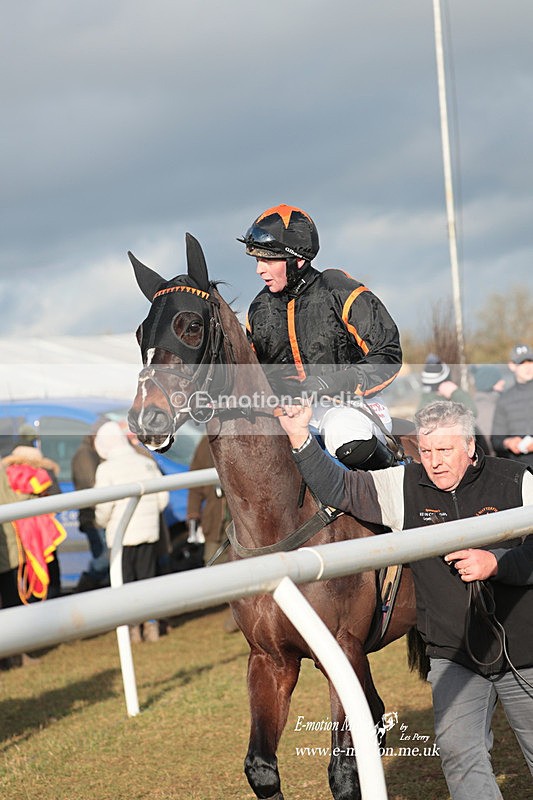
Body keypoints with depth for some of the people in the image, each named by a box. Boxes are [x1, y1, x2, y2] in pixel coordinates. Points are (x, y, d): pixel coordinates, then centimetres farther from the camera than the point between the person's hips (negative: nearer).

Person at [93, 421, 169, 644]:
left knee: (125, 581, 6)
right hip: (148, 532, 4)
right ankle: (151, 625, 10)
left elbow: (104, 505, -14)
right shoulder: (147, 463, 4)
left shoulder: (106, 469, -11)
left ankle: (132, 628, 5)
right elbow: (163, 497, 6)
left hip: (122, 535, -4)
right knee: (147, 578, 13)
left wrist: (101, 522, 6)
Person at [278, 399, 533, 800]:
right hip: (453, 657, 1)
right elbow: (339, 489, -3)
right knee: (460, 754, -13)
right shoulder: (406, 486, -3)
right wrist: (300, 438, -16)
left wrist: (495, 563, -28)